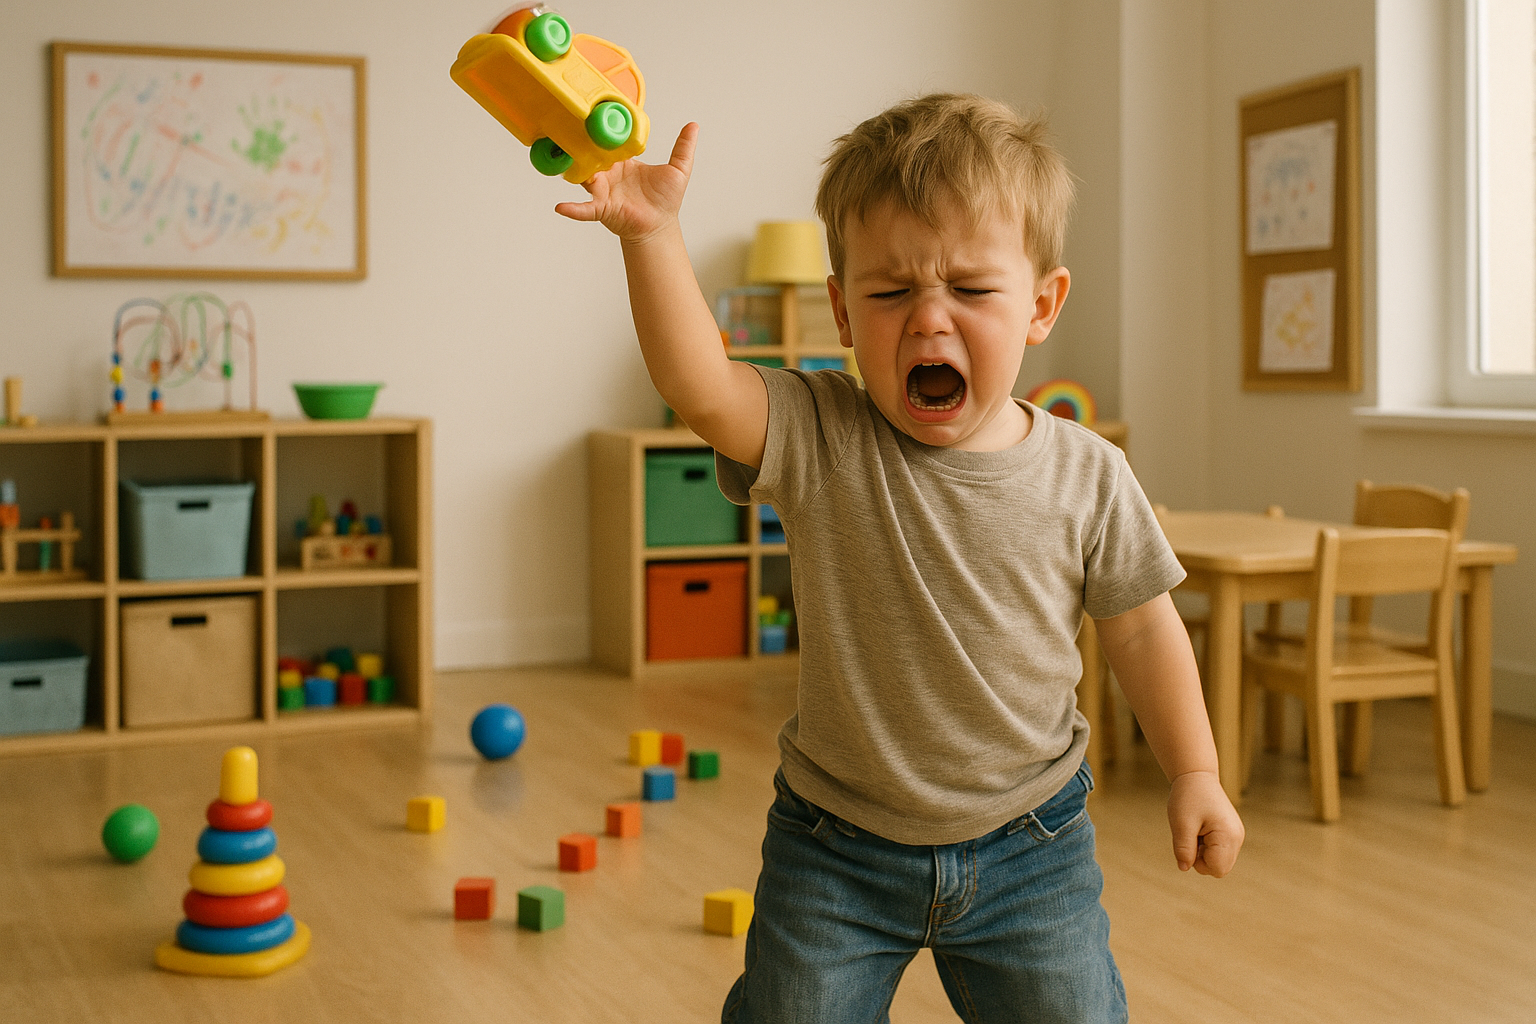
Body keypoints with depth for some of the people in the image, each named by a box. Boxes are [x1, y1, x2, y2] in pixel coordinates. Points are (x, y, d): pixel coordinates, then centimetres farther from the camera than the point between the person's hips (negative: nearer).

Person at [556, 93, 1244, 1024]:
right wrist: (652, 235, -45)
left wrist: (1195, 774, 4)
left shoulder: (1086, 476, -10)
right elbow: (700, 389, -34)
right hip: (836, 849, 0)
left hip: (1027, 848, 1)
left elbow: (1140, 627, 3)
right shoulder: (820, 442, -15)